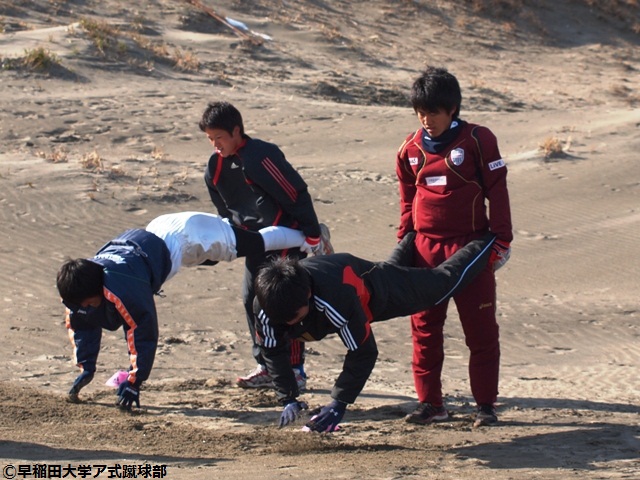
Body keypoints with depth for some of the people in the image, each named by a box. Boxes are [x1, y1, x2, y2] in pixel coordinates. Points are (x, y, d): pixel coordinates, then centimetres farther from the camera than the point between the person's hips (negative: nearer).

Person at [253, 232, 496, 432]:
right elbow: (273, 351, -19)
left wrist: (338, 404, -39)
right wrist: (287, 399, -26)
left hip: (373, 288, -5)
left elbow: (363, 352, -40)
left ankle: (488, 244, 41)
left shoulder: (336, 299, -50)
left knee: (443, 282, 17)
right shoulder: (265, 307, -36)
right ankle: (411, 243, 68)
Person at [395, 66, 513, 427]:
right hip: (426, 249, 4)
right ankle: (430, 402, 14)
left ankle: (486, 404, 9)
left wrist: (502, 240, -5)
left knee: (481, 330, 1)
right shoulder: (411, 149, 5)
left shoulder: (478, 140, -5)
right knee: (425, 329, 6)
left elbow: (497, 192, -3)